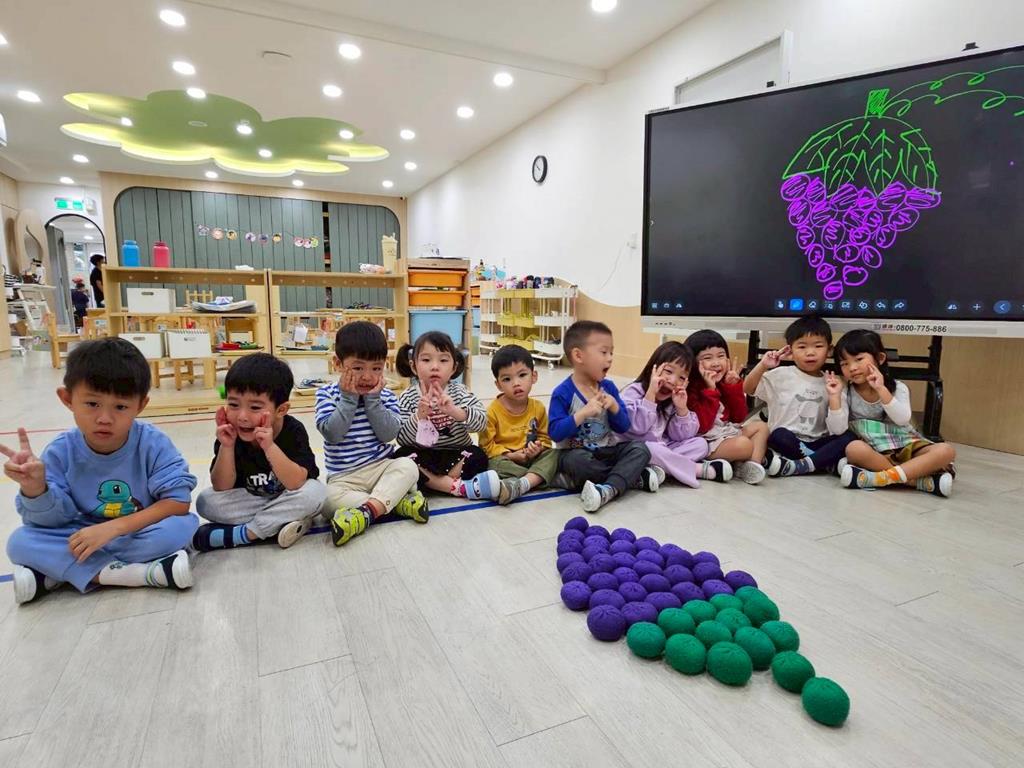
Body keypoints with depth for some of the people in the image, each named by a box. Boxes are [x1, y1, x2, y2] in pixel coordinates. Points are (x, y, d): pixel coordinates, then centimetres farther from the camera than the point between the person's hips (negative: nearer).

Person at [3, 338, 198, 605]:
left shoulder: (153, 443, -18)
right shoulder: (61, 451, -10)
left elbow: (178, 501, -21)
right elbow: (53, 519, -8)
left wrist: (114, 527, -26)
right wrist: (34, 487, -28)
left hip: (140, 534, -2)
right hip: (82, 537, 3)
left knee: (184, 525, -32)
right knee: (20, 542, -20)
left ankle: (57, 573, -19)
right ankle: (141, 573, -26)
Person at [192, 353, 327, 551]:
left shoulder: (293, 431, -23)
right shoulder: (230, 435, -15)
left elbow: (297, 484, -32)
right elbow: (222, 488, -14)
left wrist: (270, 447, -44)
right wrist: (227, 446, -29)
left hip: (286, 501, -2)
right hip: (248, 501, 3)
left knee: (315, 491, -32)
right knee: (205, 501, -19)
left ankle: (242, 534, -22)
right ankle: (277, 525, -20)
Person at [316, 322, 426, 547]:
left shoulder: (386, 396, 4)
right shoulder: (327, 394, -1)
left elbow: (389, 434, -11)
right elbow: (332, 433, -15)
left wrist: (372, 399, -14)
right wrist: (349, 398, -15)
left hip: (383, 467, 2)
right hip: (344, 476, -1)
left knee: (408, 466, -28)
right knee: (327, 498, -31)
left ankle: (367, 510, -35)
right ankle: (397, 500, -27)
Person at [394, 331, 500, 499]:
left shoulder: (459, 392, -3)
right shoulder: (408, 398, -4)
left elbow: (482, 423, -18)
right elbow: (402, 440, -11)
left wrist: (454, 411, -36)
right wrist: (419, 415, -28)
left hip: (456, 457, 0)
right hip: (422, 459, 0)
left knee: (478, 456, -24)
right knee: (400, 456, -27)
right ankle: (459, 486, -27)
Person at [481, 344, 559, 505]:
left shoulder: (538, 408, 0)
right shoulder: (492, 411, -11)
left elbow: (545, 438, 7)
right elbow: (486, 446, -9)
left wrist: (538, 448, -16)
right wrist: (511, 455, -20)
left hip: (532, 458, 4)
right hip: (506, 459, -3)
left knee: (553, 454, -21)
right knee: (495, 463, -33)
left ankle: (520, 484, -40)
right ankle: (542, 476, -32)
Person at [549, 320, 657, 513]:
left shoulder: (609, 387, 3)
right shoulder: (563, 393, -12)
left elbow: (624, 428, 4)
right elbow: (555, 433, -19)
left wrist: (614, 407, -16)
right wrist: (584, 413, -27)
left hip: (606, 451, 5)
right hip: (576, 452, -5)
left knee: (640, 448, -17)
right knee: (579, 461, -36)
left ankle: (608, 489, -38)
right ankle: (638, 477, -20)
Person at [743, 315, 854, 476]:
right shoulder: (781, 375, 1)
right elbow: (748, 388, -6)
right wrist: (762, 366, -18)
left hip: (817, 443, 3)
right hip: (787, 441, -3)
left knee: (847, 438, -23)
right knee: (780, 435, -34)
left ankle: (794, 466, -30)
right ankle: (823, 461, -19)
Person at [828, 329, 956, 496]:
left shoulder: (897, 388, 1)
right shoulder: (846, 394, -1)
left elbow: (902, 420, -17)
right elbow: (837, 430, -13)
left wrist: (882, 390, -23)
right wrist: (834, 396, -21)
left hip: (906, 447, 2)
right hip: (874, 452, -2)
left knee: (946, 450, -24)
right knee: (854, 448, -35)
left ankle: (880, 478, -37)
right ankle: (923, 481, -32)